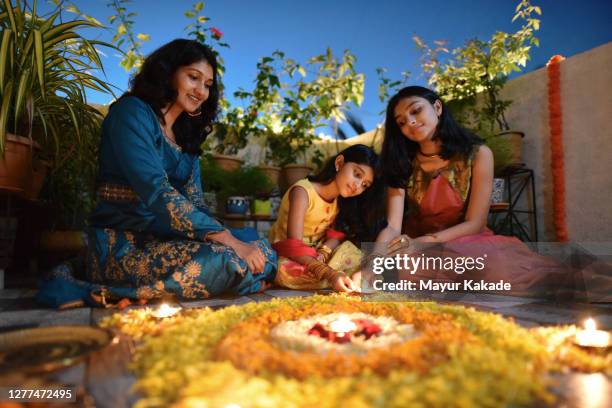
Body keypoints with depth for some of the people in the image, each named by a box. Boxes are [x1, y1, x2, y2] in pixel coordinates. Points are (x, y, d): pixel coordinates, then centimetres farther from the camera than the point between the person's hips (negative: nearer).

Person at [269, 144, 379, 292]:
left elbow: (337, 233, -9)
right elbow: (294, 246, -32)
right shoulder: (302, 191, -24)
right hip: (288, 255, -5)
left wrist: (323, 254, -30)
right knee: (288, 271, -37)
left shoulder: (341, 200, -1)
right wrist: (330, 274, -42)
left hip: (316, 255, 6)